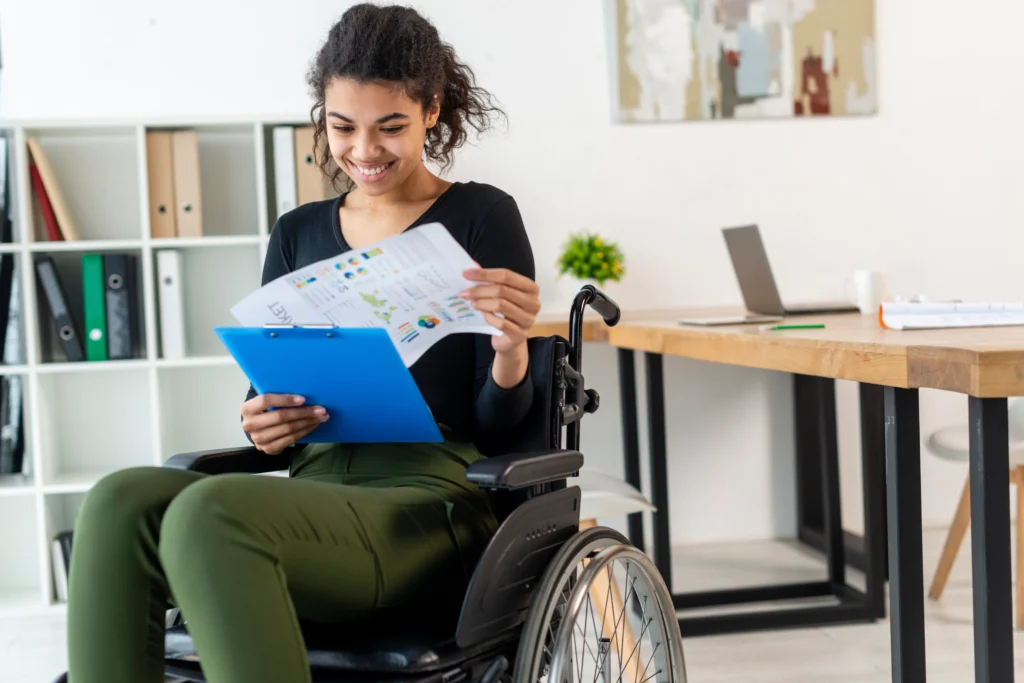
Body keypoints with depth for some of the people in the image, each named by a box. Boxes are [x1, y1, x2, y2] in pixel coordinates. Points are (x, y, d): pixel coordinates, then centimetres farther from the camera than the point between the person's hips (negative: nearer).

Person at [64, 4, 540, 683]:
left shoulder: (481, 216, 5)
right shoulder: (298, 233, 18)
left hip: (432, 501, -4)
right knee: (120, 500, -27)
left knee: (210, 512, -33)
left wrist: (512, 348, -21)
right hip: (312, 493, 5)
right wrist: (260, 423, -3)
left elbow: (497, 423, 2)